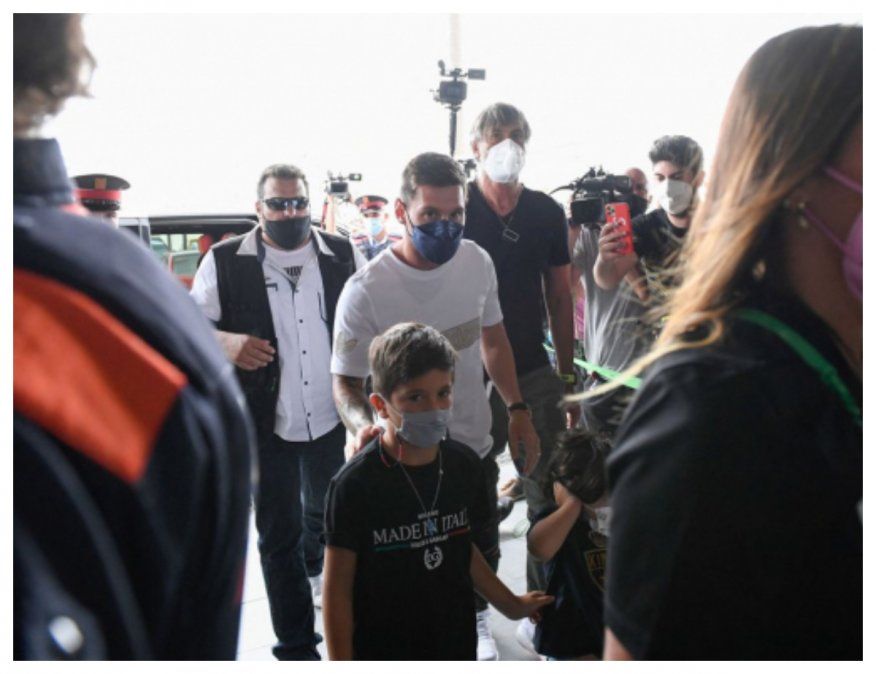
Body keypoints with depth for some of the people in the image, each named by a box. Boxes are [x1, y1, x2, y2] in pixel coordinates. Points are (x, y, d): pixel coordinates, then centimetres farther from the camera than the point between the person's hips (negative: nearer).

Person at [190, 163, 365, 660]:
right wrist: (226, 342, -25)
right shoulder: (225, 262, -6)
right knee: (278, 534, 5)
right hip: (265, 423, -3)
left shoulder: (343, 256, -1)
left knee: (325, 512, 26)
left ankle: (314, 570, 59)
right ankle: (297, 647, 18)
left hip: (332, 417, 3)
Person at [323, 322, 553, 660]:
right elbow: (337, 590, -12)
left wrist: (511, 605, 19)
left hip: (455, 651, 5)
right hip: (382, 658, -4)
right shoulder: (356, 484, -20)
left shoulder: (463, 465, -5)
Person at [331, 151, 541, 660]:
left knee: (483, 559, 24)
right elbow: (346, 383, -14)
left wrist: (517, 409, 7)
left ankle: (476, 620, 53)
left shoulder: (477, 262, -6)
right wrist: (365, 425, -34)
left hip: (476, 448, 5)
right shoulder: (366, 291, -22)